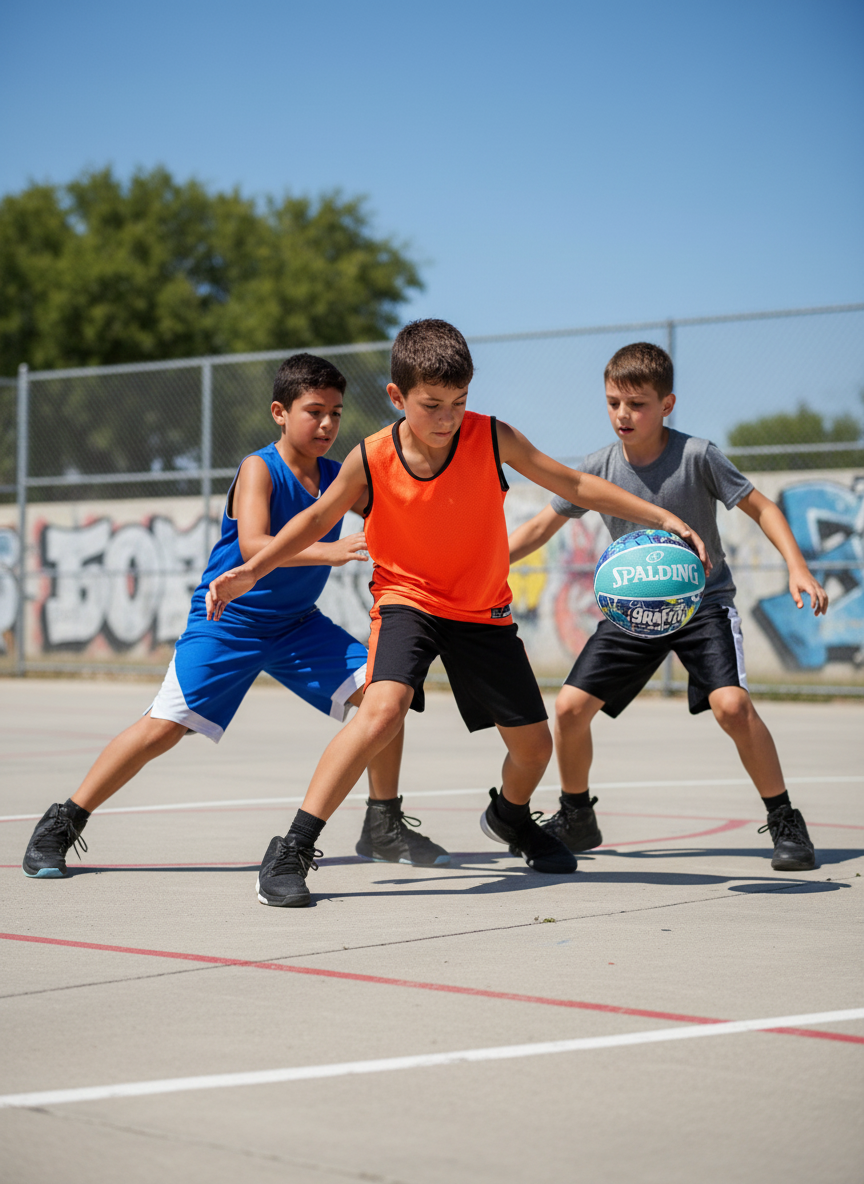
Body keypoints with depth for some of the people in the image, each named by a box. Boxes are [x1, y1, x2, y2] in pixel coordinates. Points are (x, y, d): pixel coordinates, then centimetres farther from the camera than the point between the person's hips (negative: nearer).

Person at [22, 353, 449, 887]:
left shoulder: (338, 478, 0)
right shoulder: (259, 468, -17)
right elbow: (251, 546, -32)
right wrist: (326, 552, -44)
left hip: (297, 624, 5)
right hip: (228, 620, -5)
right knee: (164, 727, -13)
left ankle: (384, 827, 5)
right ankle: (62, 825, 2)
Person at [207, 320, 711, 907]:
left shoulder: (494, 439, -16)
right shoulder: (371, 460, -16)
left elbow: (575, 484, -9)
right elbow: (319, 517, 0)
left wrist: (660, 517, -15)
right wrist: (251, 571, -7)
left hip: (483, 611, 3)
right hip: (406, 600, -3)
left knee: (534, 745, 9)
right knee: (383, 708, -31)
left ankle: (510, 817, 47)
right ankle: (292, 849, -25)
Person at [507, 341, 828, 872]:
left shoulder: (697, 456, -15)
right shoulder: (600, 468, -6)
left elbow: (761, 507, -8)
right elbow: (544, 525, 4)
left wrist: (797, 567, -22)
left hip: (703, 602, -4)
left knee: (731, 703, -26)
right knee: (570, 707, -4)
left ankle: (786, 822, -9)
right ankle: (576, 818, 21)